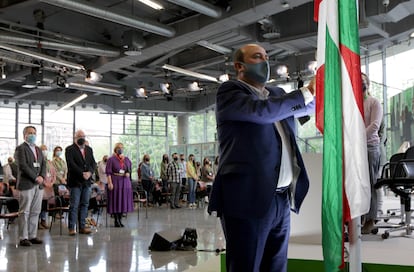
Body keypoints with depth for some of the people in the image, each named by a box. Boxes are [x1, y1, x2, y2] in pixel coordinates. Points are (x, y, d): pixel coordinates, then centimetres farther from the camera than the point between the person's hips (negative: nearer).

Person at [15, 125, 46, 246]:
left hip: (39, 185, 7)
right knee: (24, 212, -3)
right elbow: (23, 165, -14)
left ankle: (32, 236, 13)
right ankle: (23, 238, 1)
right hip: (26, 184, -7)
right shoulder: (21, 148, -4)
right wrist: (35, 178, -15)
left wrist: (42, 176, -5)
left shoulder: (38, 149, 19)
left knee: (35, 212, 8)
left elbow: (43, 164, 13)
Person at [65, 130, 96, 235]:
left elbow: (93, 163, 9)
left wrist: (90, 172, -10)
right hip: (75, 181, -6)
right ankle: (71, 228, 1)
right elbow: (71, 164, -14)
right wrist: (82, 174, -20)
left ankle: (82, 227, 13)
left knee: (85, 204, 8)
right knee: (74, 205, -4)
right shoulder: (70, 149, -3)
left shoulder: (89, 149, 15)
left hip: (87, 181, 6)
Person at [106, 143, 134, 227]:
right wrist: (110, 183, -16)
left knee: (123, 200, 5)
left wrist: (128, 173, -5)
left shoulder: (126, 159, 11)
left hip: (125, 182, 5)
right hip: (115, 181, -4)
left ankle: (120, 219, 15)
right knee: (115, 200, -2)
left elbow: (130, 169, 17)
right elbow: (108, 172, -7)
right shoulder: (111, 159, -2)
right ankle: (116, 220, 5)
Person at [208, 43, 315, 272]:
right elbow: (262, 111, -19)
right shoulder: (229, 92, -3)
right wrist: (307, 91, -14)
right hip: (248, 199, -7)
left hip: (281, 200, 7)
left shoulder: (277, 94, 21)